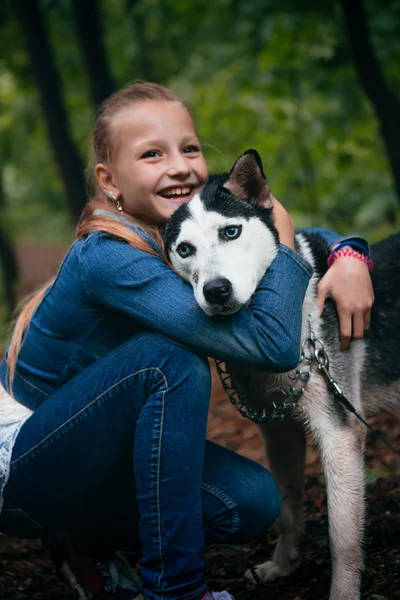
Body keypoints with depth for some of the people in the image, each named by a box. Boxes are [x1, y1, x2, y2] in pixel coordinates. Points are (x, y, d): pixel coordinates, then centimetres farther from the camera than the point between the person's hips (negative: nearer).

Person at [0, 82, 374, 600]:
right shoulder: (107, 260, -29)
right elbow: (273, 345, -37)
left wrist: (349, 255, -13)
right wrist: (283, 237, -20)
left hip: (94, 458, 8)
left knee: (252, 502, -13)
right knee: (170, 362, -29)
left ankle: (91, 547, 11)